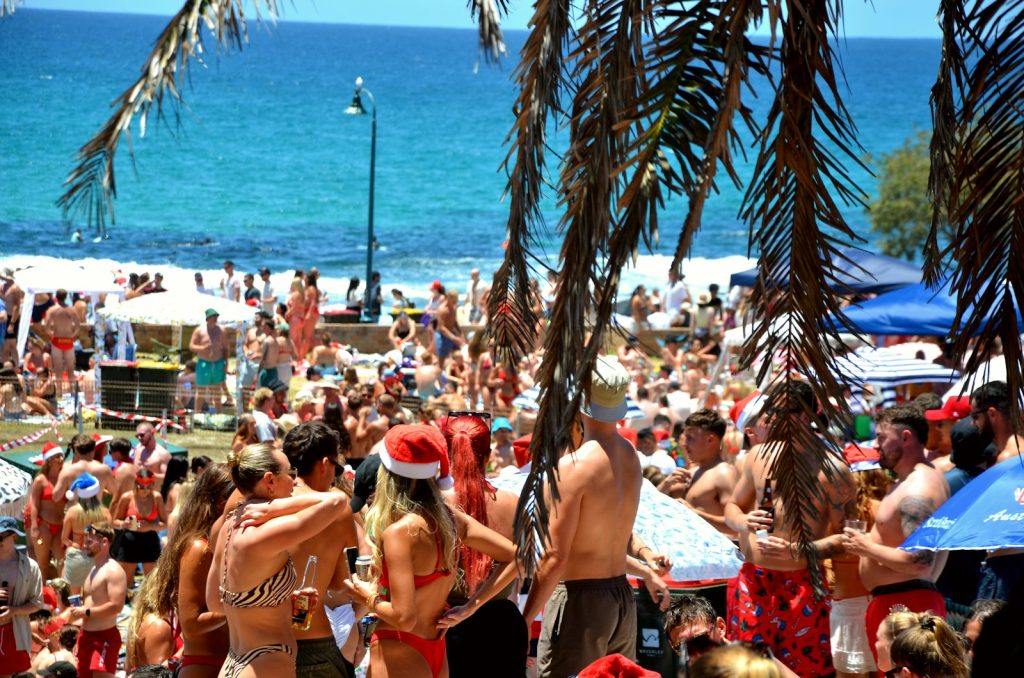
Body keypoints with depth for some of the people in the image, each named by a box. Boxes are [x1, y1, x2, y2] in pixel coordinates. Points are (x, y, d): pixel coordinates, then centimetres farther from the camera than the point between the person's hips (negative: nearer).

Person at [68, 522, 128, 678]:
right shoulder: (94, 570, 18)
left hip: (105, 637, -10)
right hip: (87, 636, 10)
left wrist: (86, 612, -18)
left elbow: (116, 606, -23)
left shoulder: (113, 571, -13)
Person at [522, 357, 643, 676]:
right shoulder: (630, 456, 5)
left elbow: (555, 557, -18)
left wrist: (523, 619, -12)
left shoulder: (571, 466, -17)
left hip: (579, 596, -8)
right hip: (622, 595, 8)